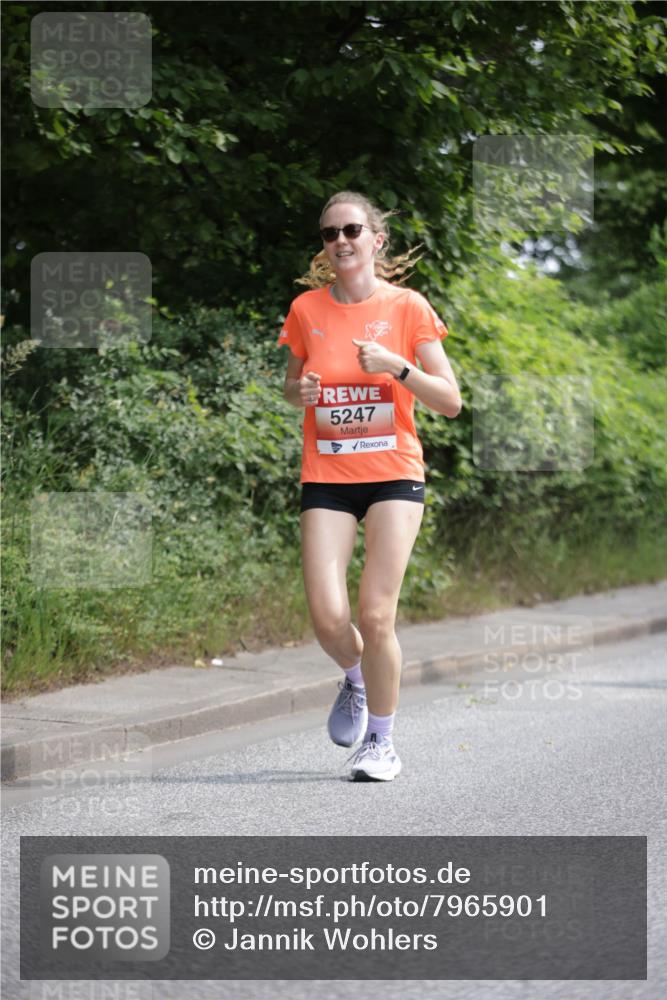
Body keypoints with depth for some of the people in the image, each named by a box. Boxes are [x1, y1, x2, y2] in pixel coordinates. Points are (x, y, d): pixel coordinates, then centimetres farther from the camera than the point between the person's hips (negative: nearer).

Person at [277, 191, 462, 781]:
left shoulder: (407, 307, -2)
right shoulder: (306, 309, 5)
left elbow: (450, 401, -3)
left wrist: (397, 367, -18)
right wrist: (301, 391, -4)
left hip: (394, 473, -2)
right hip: (326, 478, 2)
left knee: (376, 618, -10)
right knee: (328, 621, -10)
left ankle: (382, 741, 12)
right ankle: (355, 679, 26)